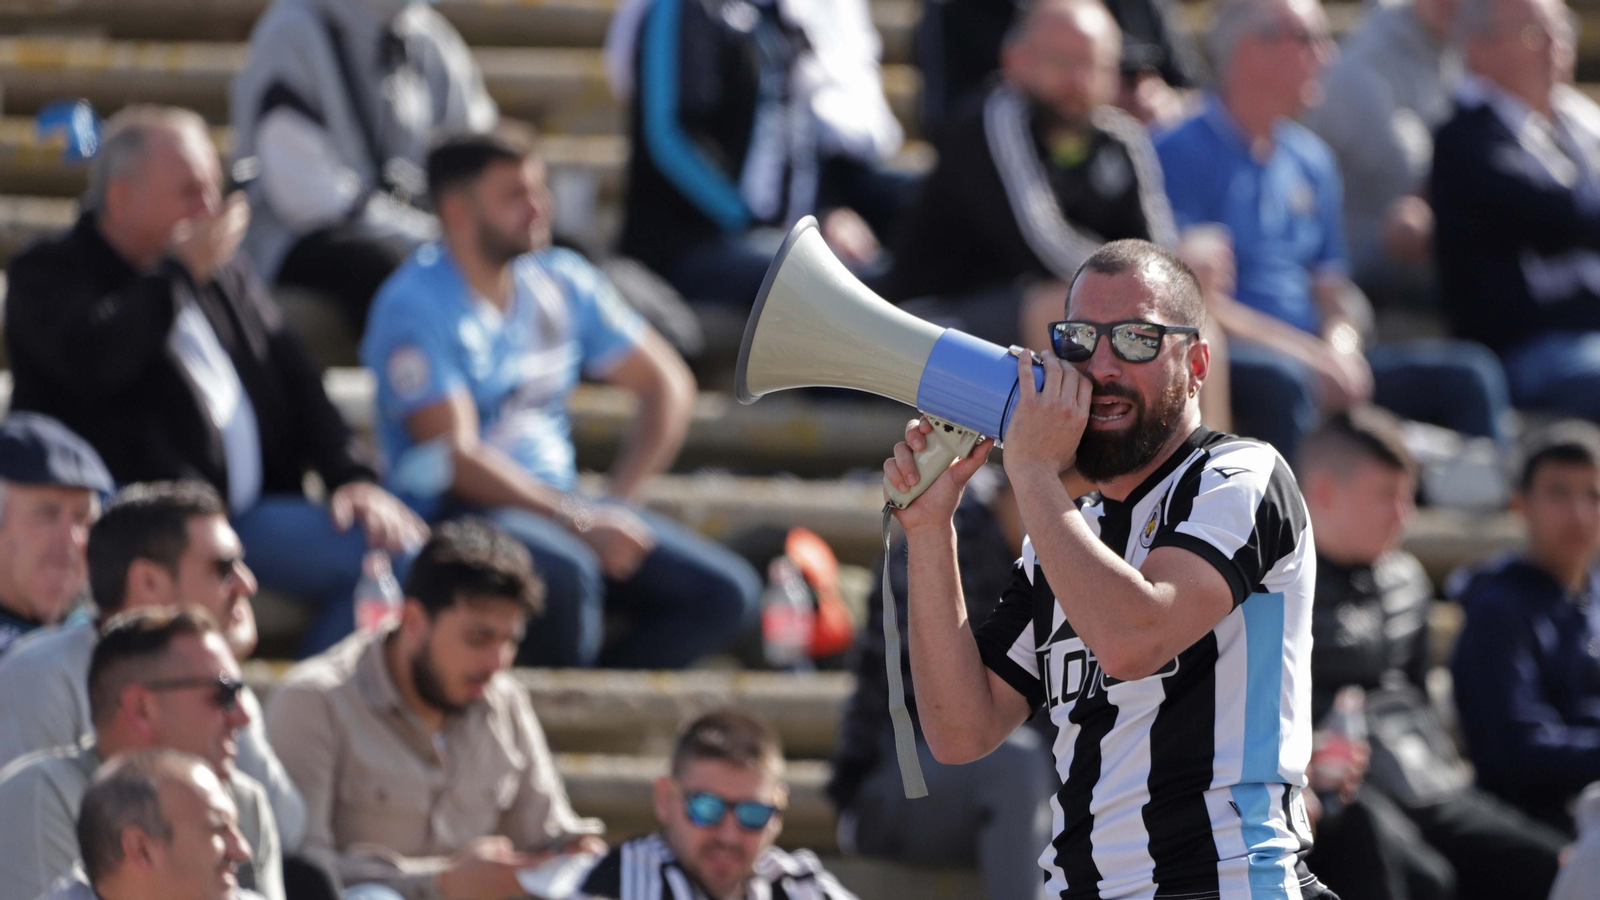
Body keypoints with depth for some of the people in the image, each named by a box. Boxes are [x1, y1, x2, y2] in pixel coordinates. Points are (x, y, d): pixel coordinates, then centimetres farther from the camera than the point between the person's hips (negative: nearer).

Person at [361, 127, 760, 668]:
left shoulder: (562, 283, 10)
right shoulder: (416, 306, -9)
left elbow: (668, 386, 17)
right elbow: (456, 457, -17)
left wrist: (615, 506, 3)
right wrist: (581, 522, -21)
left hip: (558, 503, 7)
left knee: (726, 594, -11)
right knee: (567, 575, -39)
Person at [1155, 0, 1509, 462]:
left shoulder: (1311, 160, 19)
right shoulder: (1181, 154, -5)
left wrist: (1341, 346, -5)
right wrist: (1305, 354, -17)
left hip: (1315, 363, 7)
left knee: (1466, 374, -7)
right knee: (1281, 381, -40)